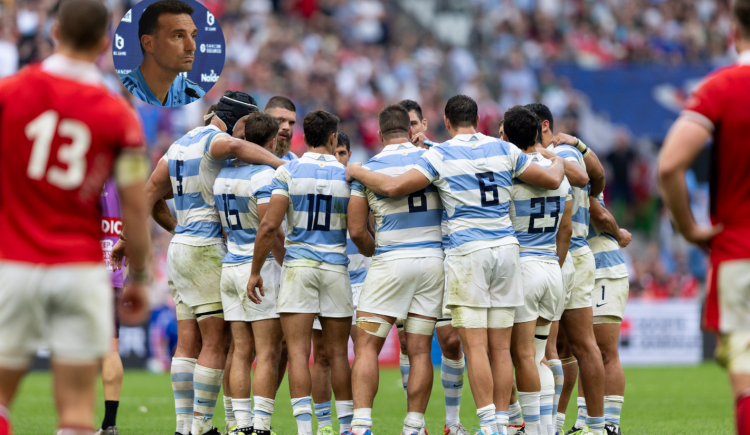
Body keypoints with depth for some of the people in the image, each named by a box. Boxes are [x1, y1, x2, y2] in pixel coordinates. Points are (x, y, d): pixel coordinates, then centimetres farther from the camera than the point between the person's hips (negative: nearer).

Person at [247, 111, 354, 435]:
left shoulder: (287, 172, -3)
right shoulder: (348, 175, 1)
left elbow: (269, 225, -9)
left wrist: (255, 271, -2)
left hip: (298, 264, -1)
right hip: (335, 267, 1)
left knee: (298, 352, -4)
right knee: (337, 353, 11)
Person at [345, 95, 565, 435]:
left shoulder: (441, 155, -3)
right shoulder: (504, 150, 8)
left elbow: (393, 187, -9)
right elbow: (551, 180, 14)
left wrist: (357, 173, 9)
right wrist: (558, 162, 37)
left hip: (468, 251, -4)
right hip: (505, 248, 4)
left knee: (475, 346, -5)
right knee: (500, 347, 7)